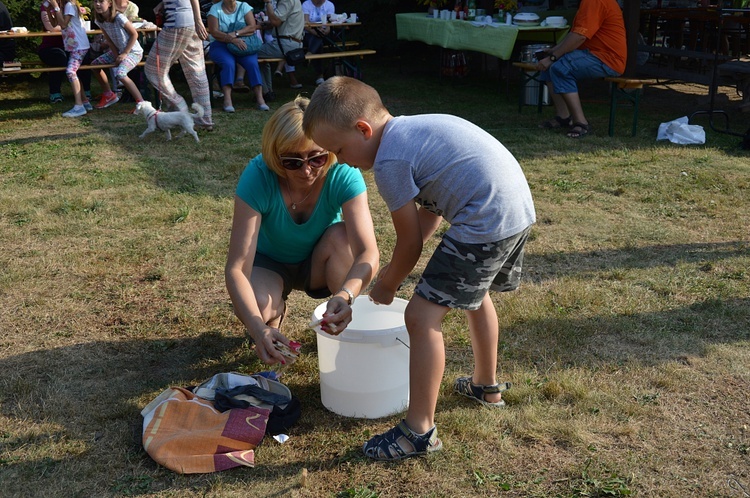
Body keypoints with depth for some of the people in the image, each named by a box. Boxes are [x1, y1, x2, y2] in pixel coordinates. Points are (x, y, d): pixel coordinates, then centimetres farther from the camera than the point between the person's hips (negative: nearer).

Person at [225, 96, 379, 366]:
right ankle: (276, 313, 6)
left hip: (320, 263, 1)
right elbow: (236, 268, -35)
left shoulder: (343, 174, -29)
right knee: (256, 306, -33)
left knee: (342, 235, -32)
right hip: (270, 263, -1)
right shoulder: (258, 176, -31)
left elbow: (368, 252, -38)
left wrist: (345, 296, -59)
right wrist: (259, 329, -51)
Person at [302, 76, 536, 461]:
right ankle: (486, 385, 50)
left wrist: (388, 285, 13)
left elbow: (411, 241, -5)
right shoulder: (413, 128, 16)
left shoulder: (389, 161, -12)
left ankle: (420, 431, 3)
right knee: (474, 292, 32)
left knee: (422, 316, -6)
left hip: (486, 223, -11)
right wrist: (394, 268, 21)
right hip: (520, 207, 11)